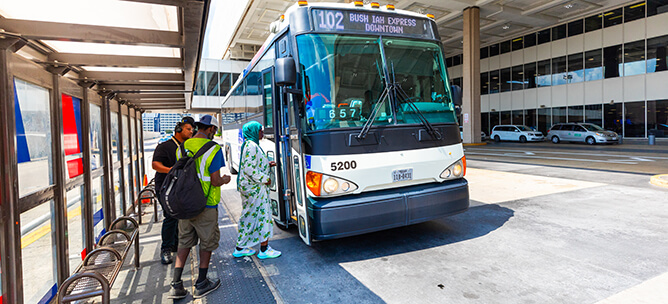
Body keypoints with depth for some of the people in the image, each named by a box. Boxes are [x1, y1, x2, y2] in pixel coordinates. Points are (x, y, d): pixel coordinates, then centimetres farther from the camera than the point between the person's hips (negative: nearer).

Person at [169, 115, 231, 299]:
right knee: (207, 242, 10)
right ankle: (201, 285, 21)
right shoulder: (213, 149, -14)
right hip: (205, 205, -6)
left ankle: (176, 285, 14)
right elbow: (215, 181, -17)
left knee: (185, 242, 16)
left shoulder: (182, 148, 6)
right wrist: (225, 180, 5)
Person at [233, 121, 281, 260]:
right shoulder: (252, 146, -18)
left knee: (249, 216, 15)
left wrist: (267, 164, 13)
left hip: (249, 187, 10)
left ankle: (240, 248, 24)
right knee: (263, 216, -1)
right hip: (255, 188, -10)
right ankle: (264, 250, 8)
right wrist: (265, 179, -17)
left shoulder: (248, 144, 15)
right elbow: (250, 169, -24)